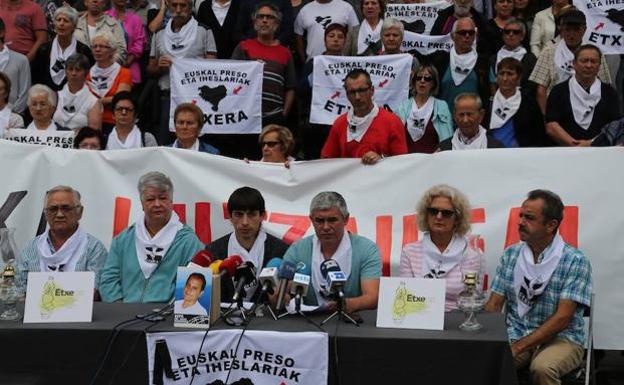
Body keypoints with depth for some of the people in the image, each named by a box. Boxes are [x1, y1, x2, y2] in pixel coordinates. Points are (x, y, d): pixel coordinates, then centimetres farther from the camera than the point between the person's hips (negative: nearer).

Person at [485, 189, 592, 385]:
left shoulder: (575, 261, -8)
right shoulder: (510, 255, 6)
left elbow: (562, 317, -15)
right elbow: (494, 304, 6)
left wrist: (518, 347, -22)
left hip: (561, 339, -3)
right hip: (514, 336, 3)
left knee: (542, 368, -36)